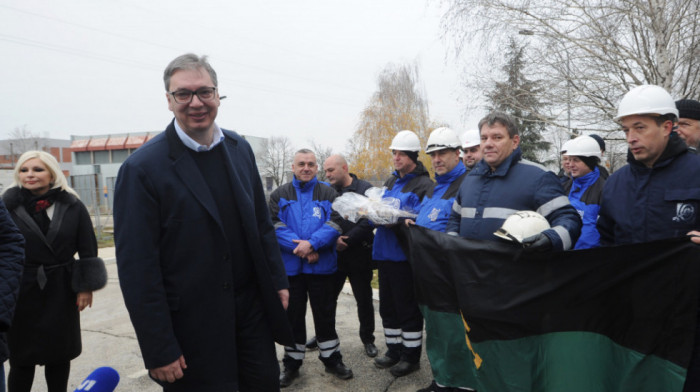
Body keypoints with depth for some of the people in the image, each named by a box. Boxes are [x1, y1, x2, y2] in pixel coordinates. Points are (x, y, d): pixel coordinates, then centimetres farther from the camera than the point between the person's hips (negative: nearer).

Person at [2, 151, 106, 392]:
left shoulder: (72, 206, -1)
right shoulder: (8, 205, -4)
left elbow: (88, 250, 1)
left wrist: (85, 286, -2)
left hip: (61, 291, 1)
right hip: (22, 292, -1)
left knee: (59, 354, 13)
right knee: (22, 358, 8)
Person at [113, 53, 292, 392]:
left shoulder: (240, 148, 3)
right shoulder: (142, 168, -14)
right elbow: (137, 270, -14)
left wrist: (277, 281, 9)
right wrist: (159, 351, -13)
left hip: (252, 309, 5)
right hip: (193, 324, -5)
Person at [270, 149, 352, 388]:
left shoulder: (328, 194, 5)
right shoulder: (279, 195, 5)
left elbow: (335, 223, -8)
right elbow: (275, 225, -7)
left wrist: (312, 243, -22)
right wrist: (299, 247, -19)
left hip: (322, 267, 0)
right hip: (290, 267, 1)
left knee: (325, 315, 10)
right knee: (293, 316, 11)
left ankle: (332, 359, 27)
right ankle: (292, 364, 26)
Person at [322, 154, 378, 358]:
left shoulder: (365, 189, -4)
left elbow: (369, 221, -13)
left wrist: (347, 240, -18)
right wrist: (333, 239, -15)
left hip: (359, 255, -3)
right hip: (334, 255, 3)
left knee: (364, 300, 8)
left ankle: (368, 339, 26)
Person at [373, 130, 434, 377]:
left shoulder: (424, 185, -10)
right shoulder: (391, 182, 16)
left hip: (405, 255, -8)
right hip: (384, 253, 8)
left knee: (407, 308, 4)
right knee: (388, 306, 17)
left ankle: (411, 355, 20)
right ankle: (394, 350, 32)